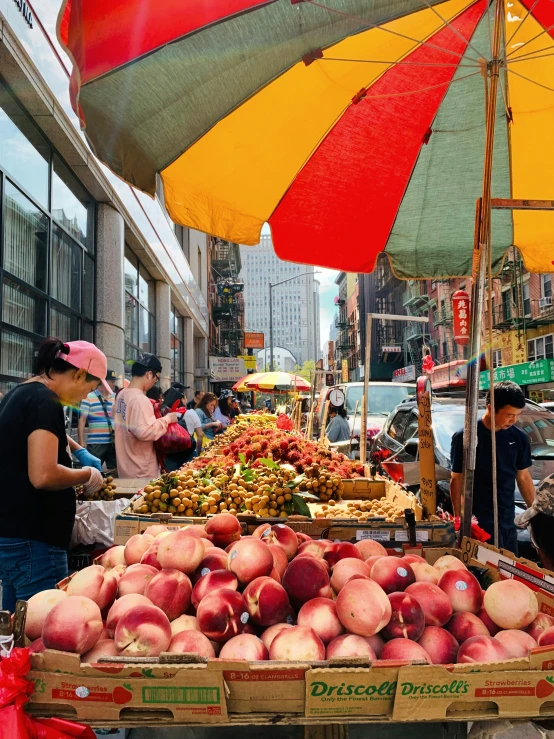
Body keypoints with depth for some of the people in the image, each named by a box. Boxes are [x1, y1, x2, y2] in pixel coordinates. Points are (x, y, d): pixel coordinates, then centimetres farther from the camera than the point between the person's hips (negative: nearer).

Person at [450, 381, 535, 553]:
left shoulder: (519, 438, 3)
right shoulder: (465, 437, -12)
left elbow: (523, 477, 12)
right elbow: (456, 480, -6)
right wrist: (458, 518, -8)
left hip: (508, 521, 5)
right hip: (479, 523, -5)